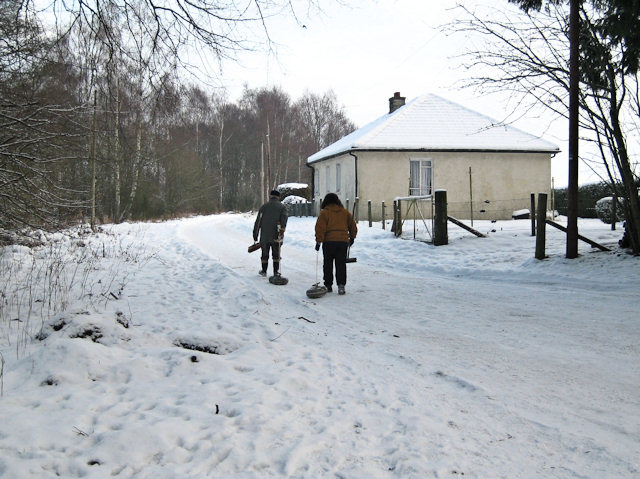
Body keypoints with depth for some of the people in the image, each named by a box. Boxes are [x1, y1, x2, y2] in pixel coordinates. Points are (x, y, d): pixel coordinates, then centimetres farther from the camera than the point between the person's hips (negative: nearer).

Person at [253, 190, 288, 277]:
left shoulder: (263, 207, 7)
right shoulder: (282, 207, 2)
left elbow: (258, 222, 6)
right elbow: (284, 217, -17)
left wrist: (255, 234, 11)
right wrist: (282, 229, -25)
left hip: (264, 236, 1)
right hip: (276, 236, -1)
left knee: (265, 254, 13)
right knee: (276, 254, 8)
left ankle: (264, 271, 20)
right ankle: (276, 272, 7)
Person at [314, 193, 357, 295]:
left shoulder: (324, 212, -1)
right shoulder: (345, 212, 12)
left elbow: (320, 228, -8)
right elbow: (352, 226, 19)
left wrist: (318, 241, -4)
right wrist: (352, 237, 32)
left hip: (329, 241, -3)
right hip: (343, 241, 3)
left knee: (328, 264, 9)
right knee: (341, 264, 3)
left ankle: (328, 285, 14)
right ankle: (341, 285, -10)